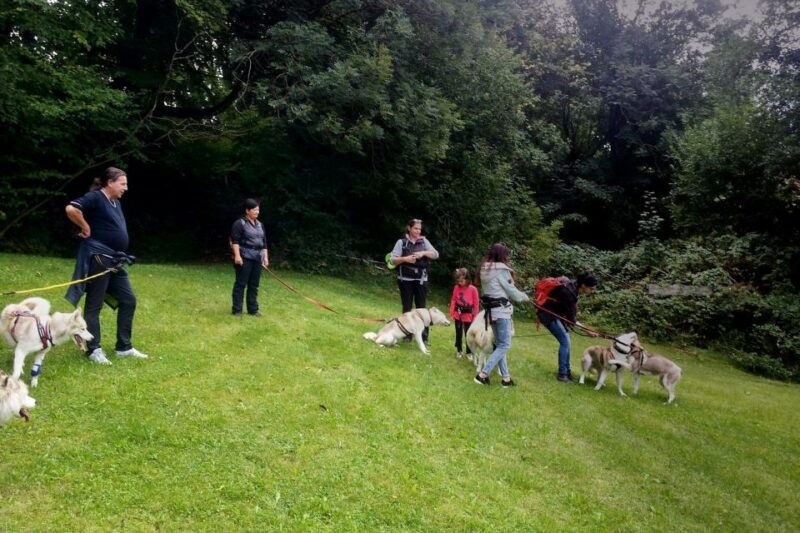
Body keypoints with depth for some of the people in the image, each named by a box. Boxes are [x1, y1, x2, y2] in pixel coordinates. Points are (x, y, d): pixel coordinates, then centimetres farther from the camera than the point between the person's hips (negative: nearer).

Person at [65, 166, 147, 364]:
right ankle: (94, 350, 10)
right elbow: (71, 209, -27)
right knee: (94, 305, 1)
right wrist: (86, 228, -15)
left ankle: (124, 347, 18)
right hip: (98, 257, -9)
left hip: (114, 260, 9)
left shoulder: (116, 202, 16)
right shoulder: (95, 198, -11)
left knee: (128, 300, 10)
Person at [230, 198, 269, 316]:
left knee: (254, 285, 10)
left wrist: (265, 257, 13)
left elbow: (264, 242, 20)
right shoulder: (240, 223, -5)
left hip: (257, 258, 7)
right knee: (241, 284, -4)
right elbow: (235, 240, -12)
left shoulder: (260, 225, 17)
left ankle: (253, 309, 16)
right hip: (245, 257, -7)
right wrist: (237, 255, -21)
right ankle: (236, 310, 1)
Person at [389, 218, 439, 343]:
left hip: (421, 279, 2)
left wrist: (423, 253, -15)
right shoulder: (401, 242, -1)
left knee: (421, 307, 2)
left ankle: (424, 336, 5)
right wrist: (405, 259, -21)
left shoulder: (424, 241, 6)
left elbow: (436, 255, 0)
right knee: (407, 307, 6)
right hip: (405, 279, -2)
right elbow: (393, 260, -5)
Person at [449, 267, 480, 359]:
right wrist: (452, 314, -1)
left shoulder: (473, 289, -11)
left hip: (468, 315, -2)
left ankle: (469, 352, 18)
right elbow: (453, 301, 3)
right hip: (458, 314, 3)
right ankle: (459, 350, 28)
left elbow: (476, 303, -5)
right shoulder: (456, 288, -3)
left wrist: (475, 316, -5)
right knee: (458, 334, 14)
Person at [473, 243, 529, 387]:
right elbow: (511, 291, -8)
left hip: (490, 310, 9)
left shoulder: (484, 270, 10)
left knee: (499, 344, 14)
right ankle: (483, 374, -8)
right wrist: (524, 296, 10)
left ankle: (505, 377, 18)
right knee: (505, 345, -3)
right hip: (501, 310, -9)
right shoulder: (501, 270, -14)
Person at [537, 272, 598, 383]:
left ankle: (567, 372, 15)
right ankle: (562, 374, -4)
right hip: (548, 314, -9)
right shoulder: (569, 292, -30)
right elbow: (571, 320, -22)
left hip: (555, 313, 9)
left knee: (565, 341, 8)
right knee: (565, 341, -11)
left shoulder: (574, 286, -5)